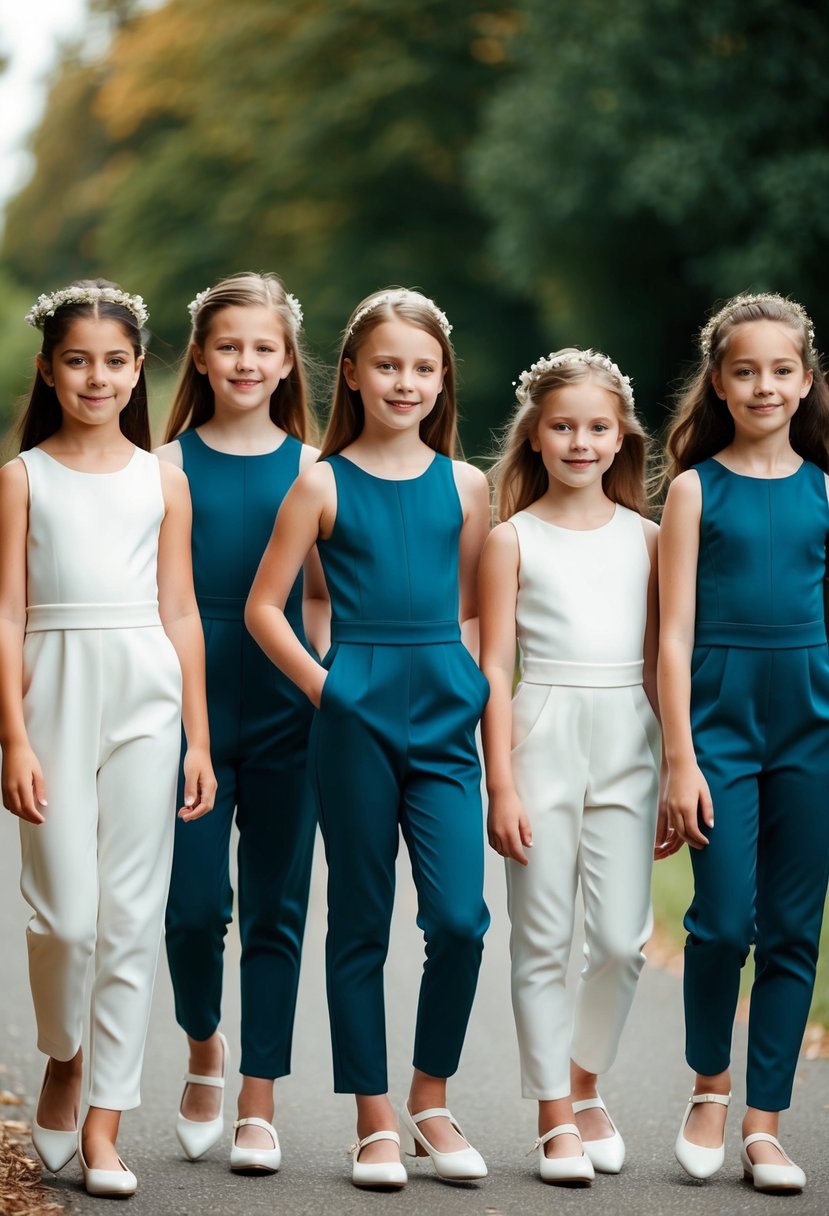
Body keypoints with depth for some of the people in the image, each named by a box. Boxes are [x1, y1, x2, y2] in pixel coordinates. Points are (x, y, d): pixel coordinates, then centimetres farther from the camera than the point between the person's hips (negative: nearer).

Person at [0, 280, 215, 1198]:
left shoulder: (162, 481, 9)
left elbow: (180, 614, 10)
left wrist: (199, 739, 6)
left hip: (145, 699, 2)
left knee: (131, 915, 1)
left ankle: (103, 1127, 8)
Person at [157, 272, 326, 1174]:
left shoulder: (309, 469, 6)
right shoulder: (171, 465, 3)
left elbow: (322, 599, 8)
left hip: (283, 715, 1)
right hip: (193, 709, -1)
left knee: (276, 909, 4)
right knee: (194, 904, -5)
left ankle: (257, 1105, 12)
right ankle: (204, 1050, 24)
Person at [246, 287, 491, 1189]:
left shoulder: (463, 485, 8)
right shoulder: (324, 483, 1)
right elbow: (263, 607, 1)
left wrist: (472, 683, 4)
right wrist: (323, 685, -6)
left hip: (443, 715, 2)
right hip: (355, 712, -2)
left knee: (459, 916, -8)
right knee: (361, 921, 5)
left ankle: (430, 1100, 12)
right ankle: (375, 1121, 14)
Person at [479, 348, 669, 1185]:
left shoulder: (645, 537, 9)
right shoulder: (513, 539, 3)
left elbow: (659, 662, 11)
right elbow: (494, 668, -1)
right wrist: (499, 785, -7)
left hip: (626, 747, 2)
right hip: (542, 738, -2)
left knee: (622, 939, -3)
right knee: (543, 941, 1)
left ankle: (585, 1085, 21)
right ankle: (555, 1117, 11)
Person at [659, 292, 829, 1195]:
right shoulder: (697, 487, 2)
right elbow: (675, 633, -1)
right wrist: (680, 759, -7)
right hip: (721, 716, -2)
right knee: (723, 922, -6)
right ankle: (709, 1084, 19)